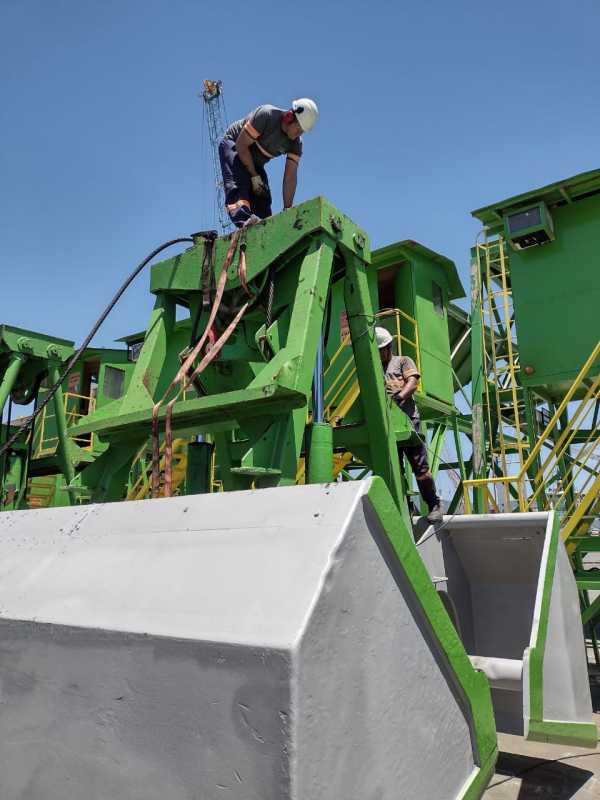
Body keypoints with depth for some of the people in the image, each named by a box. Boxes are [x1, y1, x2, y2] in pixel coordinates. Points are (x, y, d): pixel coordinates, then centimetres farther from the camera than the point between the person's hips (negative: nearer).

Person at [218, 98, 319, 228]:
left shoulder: (296, 143, -13)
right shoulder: (265, 115, -28)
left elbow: (290, 177, -18)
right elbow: (241, 145, -26)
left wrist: (287, 210, -26)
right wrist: (254, 176, -24)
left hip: (255, 162, 6)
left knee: (263, 197, -7)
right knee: (238, 182, -32)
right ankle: (243, 219, -52)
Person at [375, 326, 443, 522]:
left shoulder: (403, 361, 16)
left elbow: (412, 382, -1)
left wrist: (399, 397, -21)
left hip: (407, 420, -3)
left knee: (420, 466, -5)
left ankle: (434, 506, 7)